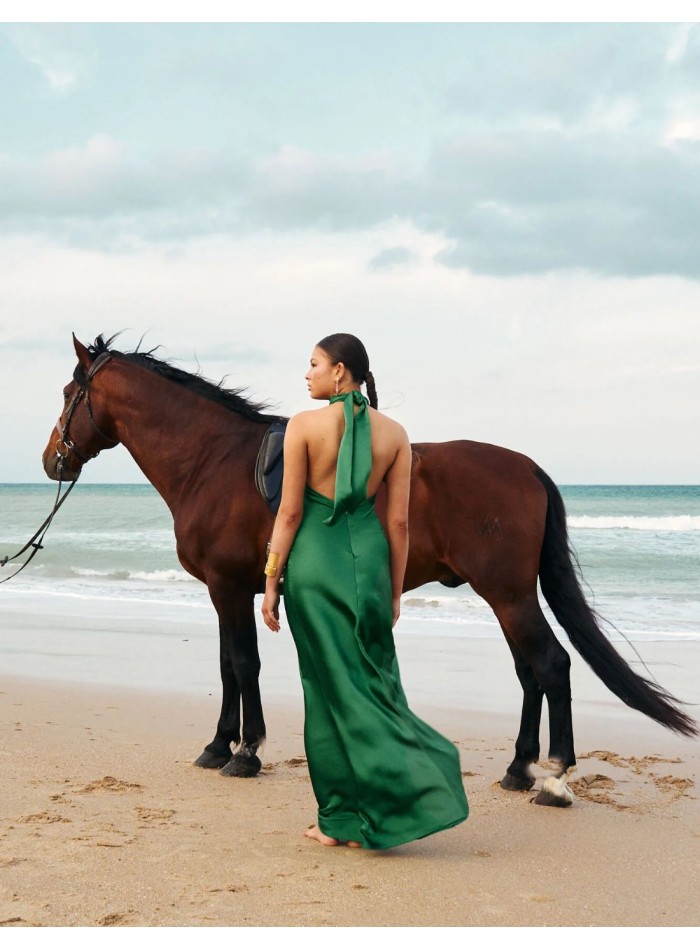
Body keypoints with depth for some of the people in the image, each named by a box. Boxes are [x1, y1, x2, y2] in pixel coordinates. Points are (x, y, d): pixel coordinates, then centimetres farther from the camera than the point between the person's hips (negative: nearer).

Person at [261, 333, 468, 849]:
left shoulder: (304, 426, -7)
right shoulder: (394, 433, 2)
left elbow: (290, 513, -7)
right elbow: (398, 522, 3)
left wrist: (271, 582, 0)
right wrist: (395, 590, 11)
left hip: (314, 560, -3)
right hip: (368, 558, 3)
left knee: (333, 686, 4)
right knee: (374, 683, 12)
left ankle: (340, 816, 9)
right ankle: (364, 816, 12)